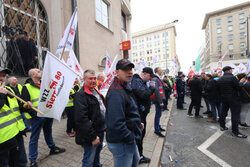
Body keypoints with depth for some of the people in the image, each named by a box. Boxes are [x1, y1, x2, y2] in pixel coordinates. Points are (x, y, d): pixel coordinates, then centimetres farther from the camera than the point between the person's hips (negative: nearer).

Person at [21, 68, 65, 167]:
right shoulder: (27, 87, -9)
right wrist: (34, 113, -20)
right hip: (37, 117, -6)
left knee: (48, 133, 22)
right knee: (34, 138, 7)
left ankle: (53, 148, 39)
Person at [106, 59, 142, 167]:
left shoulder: (125, 88, 8)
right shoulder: (116, 93, -28)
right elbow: (116, 123, -32)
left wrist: (137, 123, 10)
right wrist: (131, 138, -20)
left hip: (129, 140, 10)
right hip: (121, 143, -10)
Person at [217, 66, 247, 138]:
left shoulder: (220, 79, 4)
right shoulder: (232, 77, -16)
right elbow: (238, 87, -11)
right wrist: (241, 82, 4)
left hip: (224, 98, 7)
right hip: (233, 98, -6)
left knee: (223, 112, 16)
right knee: (235, 114, -1)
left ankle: (222, 126, 25)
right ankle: (235, 132, 3)